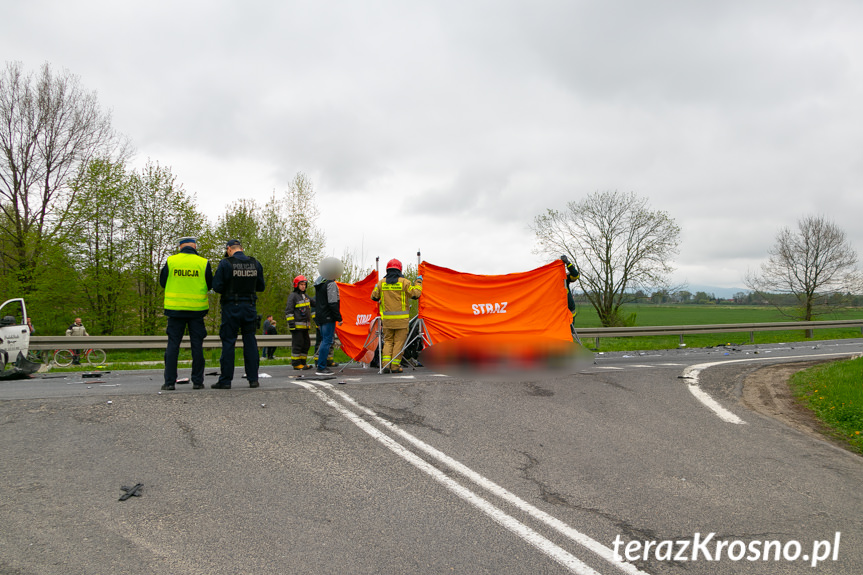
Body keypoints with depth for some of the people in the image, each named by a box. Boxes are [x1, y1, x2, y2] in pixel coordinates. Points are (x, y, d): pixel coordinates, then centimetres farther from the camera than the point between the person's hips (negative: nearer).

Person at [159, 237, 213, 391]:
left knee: (173, 345, 6)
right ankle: (197, 381, 7)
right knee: (197, 345, 6)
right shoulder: (203, 263, -2)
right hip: (197, 309, 0)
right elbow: (210, 285, 4)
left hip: (175, 308, 0)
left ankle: (169, 381, 5)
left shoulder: (171, 261, -1)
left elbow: (162, 282, 7)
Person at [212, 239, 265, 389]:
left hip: (231, 307, -3)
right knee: (250, 341, 9)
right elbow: (261, 287, 10)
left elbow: (217, 287, -11)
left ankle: (225, 380, 4)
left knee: (228, 342, 2)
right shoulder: (255, 264, 5)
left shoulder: (225, 264, -8)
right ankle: (253, 379, 9)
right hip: (249, 306, 3)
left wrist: (228, 287, 10)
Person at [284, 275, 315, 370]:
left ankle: (303, 362, 16)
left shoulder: (306, 296, 19)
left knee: (306, 344, 10)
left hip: (305, 326, 9)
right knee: (297, 344, -8)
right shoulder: (293, 296, -5)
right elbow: (288, 310, -11)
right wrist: (291, 323, -17)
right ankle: (296, 363, -3)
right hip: (297, 325, -9)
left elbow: (314, 304, 30)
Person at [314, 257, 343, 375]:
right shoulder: (331, 284, -14)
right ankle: (321, 368, -8)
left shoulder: (319, 283, 15)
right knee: (327, 341, -7)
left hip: (320, 316, 9)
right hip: (328, 317, -9)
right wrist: (339, 317, -14)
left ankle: (321, 366, 17)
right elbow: (333, 303, -18)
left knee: (324, 340, 15)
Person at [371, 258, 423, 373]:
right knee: (399, 341, 3)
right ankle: (395, 366, 2)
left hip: (387, 318, 3)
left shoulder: (381, 283, 3)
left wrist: (376, 287, 32)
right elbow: (415, 294, -3)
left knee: (388, 340, 12)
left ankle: (385, 364, 1)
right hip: (401, 318, -3)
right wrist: (419, 282, 12)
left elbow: (374, 297, 12)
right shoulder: (404, 282, -6)